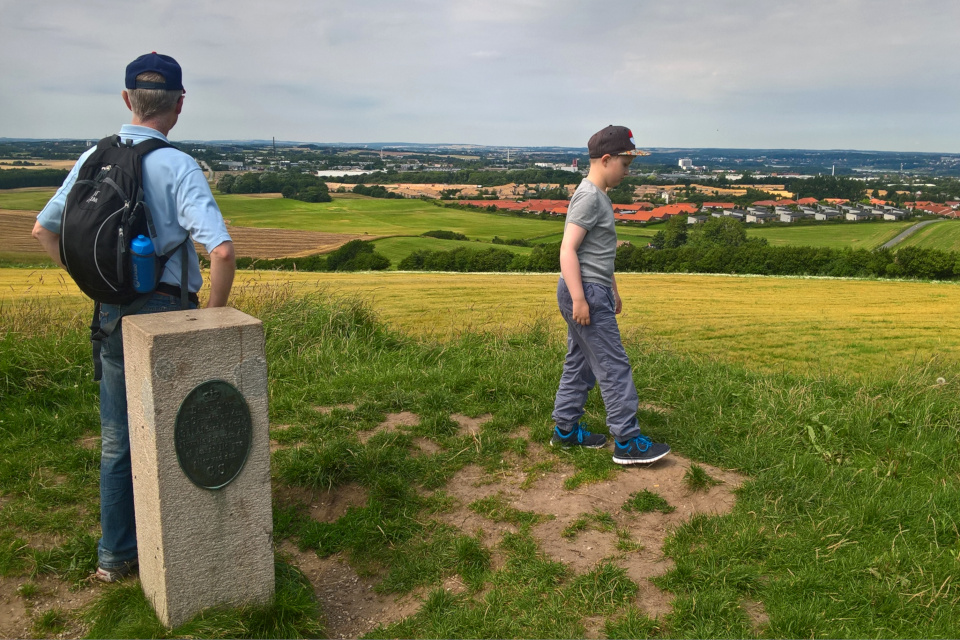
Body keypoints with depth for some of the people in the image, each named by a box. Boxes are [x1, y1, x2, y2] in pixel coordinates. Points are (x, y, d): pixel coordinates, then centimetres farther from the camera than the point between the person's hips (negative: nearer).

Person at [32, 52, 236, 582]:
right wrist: (214, 316, -12)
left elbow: (43, 230, 12)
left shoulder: (93, 160, 2)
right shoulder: (178, 167, -17)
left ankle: (115, 554, 27)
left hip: (112, 316, 5)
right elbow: (221, 250, -27)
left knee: (116, 440, 17)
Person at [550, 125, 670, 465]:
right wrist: (579, 299, -25)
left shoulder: (598, 195, 17)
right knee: (614, 367, -6)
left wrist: (612, 290, 28)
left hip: (593, 292, 10)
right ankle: (627, 442, 0)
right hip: (586, 293, -10)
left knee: (580, 364, 15)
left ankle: (565, 430, 23)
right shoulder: (588, 197, -15)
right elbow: (568, 249, -22)